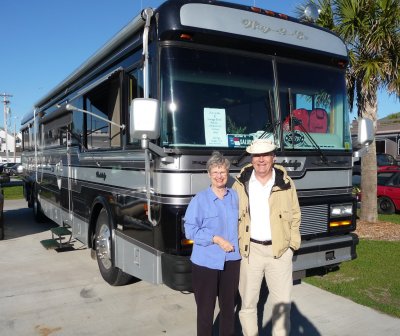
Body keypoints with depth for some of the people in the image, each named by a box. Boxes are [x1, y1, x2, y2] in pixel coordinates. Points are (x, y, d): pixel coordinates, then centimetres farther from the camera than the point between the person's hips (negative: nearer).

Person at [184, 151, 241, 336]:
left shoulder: (235, 196, 5)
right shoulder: (199, 199, -11)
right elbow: (190, 230, -12)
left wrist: (237, 243, 6)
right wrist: (216, 239, -18)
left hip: (231, 260, 5)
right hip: (206, 261, -4)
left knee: (229, 305, 18)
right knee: (206, 307, 8)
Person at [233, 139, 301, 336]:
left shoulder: (286, 183, 1)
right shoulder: (241, 183, 0)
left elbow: (295, 216, 7)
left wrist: (293, 244, 0)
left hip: (280, 250, 0)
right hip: (250, 250, 0)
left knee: (282, 301, 8)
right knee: (248, 300, 10)